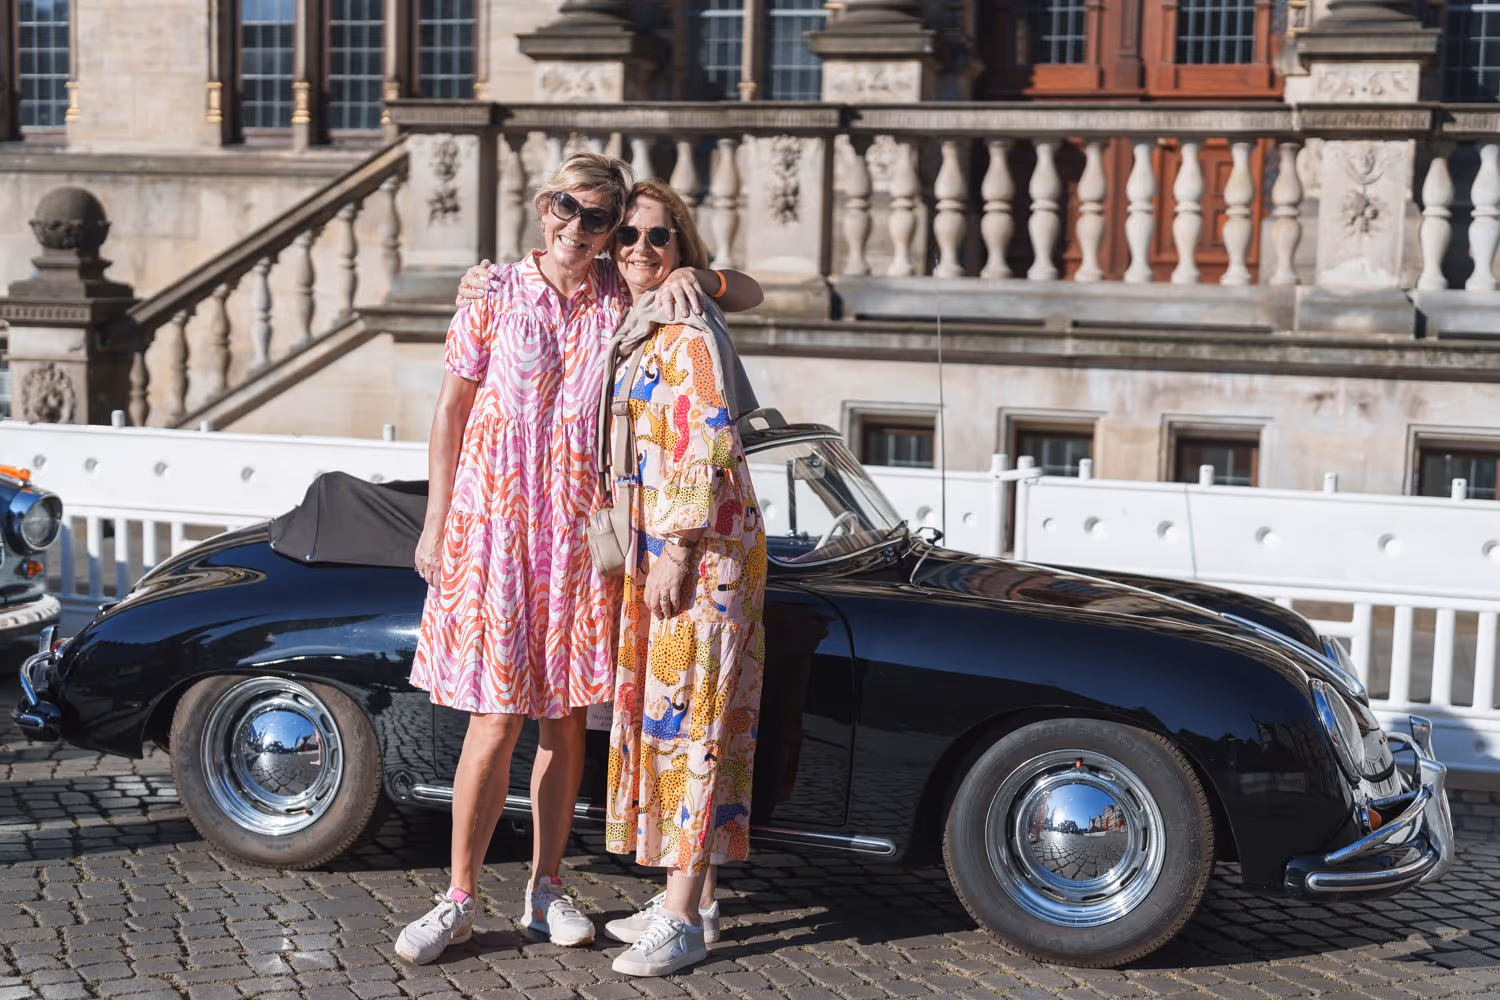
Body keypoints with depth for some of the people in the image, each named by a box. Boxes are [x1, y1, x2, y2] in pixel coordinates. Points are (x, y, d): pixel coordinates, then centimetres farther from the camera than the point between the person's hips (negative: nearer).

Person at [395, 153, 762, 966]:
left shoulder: (624, 297, 4)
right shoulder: (494, 294, -2)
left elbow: (750, 296, 8)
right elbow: (451, 411, 2)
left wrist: (696, 277, -14)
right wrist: (434, 527, 0)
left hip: (581, 532, 3)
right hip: (494, 525, -3)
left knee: (566, 715, 9)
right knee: (496, 717, -4)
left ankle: (545, 891, 22)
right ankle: (460, 900, 9)